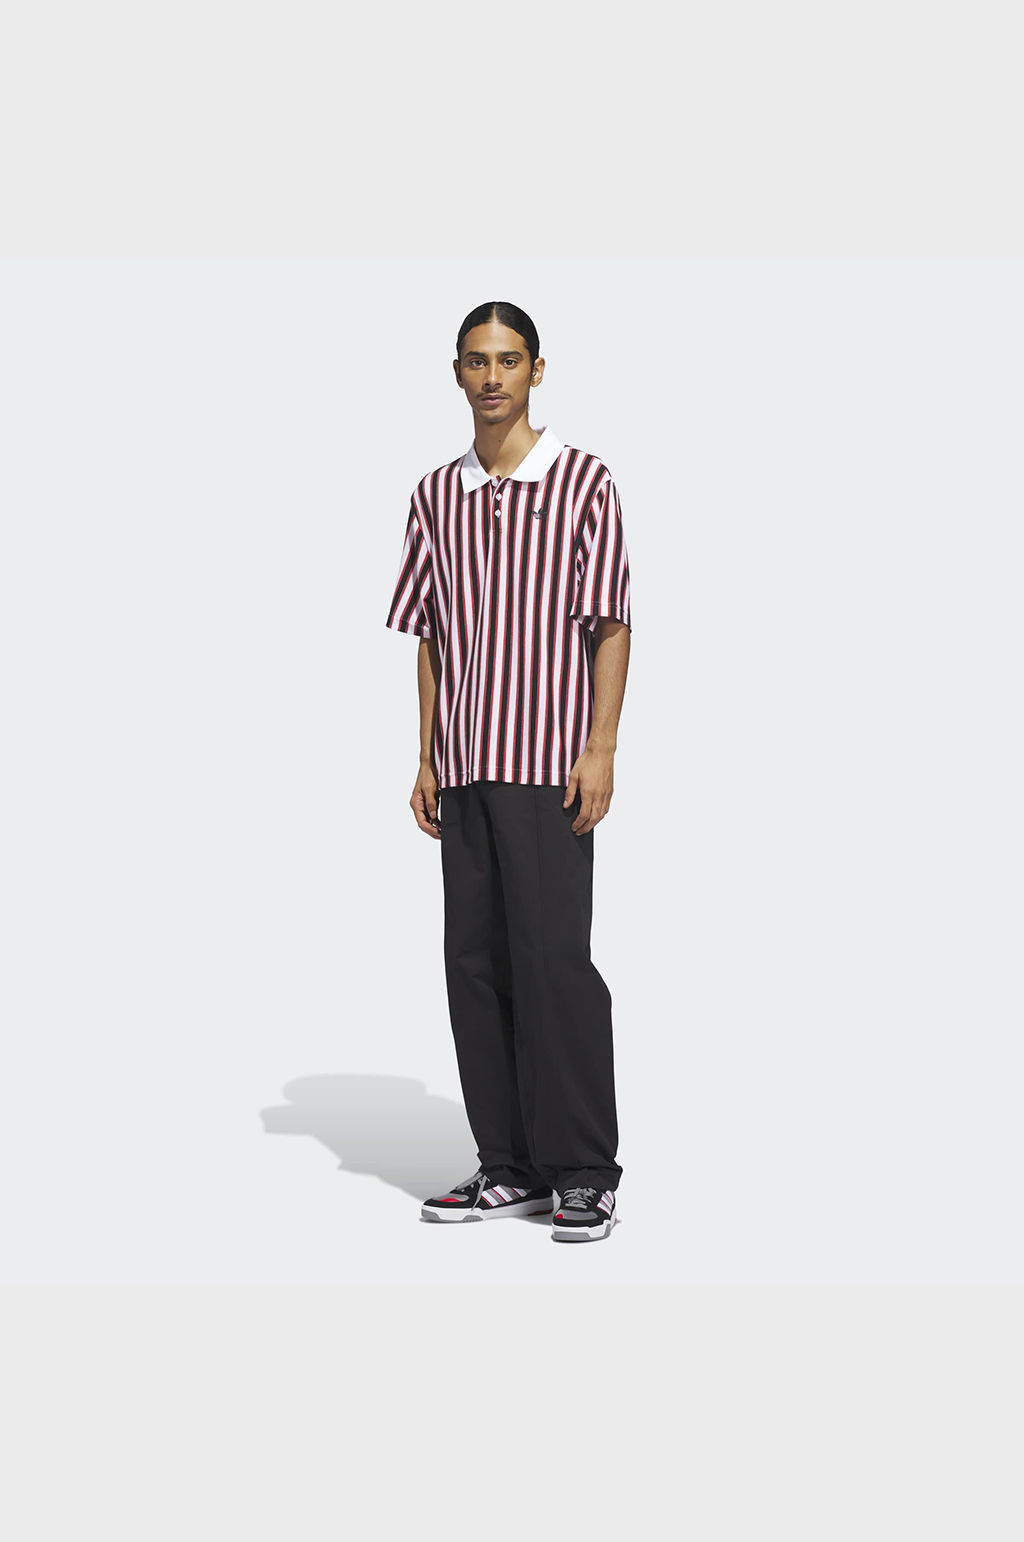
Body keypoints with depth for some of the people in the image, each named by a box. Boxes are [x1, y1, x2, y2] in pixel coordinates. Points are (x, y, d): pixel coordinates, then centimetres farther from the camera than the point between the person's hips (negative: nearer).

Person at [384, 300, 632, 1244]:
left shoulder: (583, 482, 0)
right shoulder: (437, 494, 14)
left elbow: (609, 625, -4)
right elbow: (431, 638, 16)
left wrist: (602, 749, -12)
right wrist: (426, 759, 11)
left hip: (549, 761, -5)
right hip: (464, 766, 5)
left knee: (554, 957, -8)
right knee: (475, 960, 6)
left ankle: (586, 1175, 1)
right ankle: (510, 1166, 15)